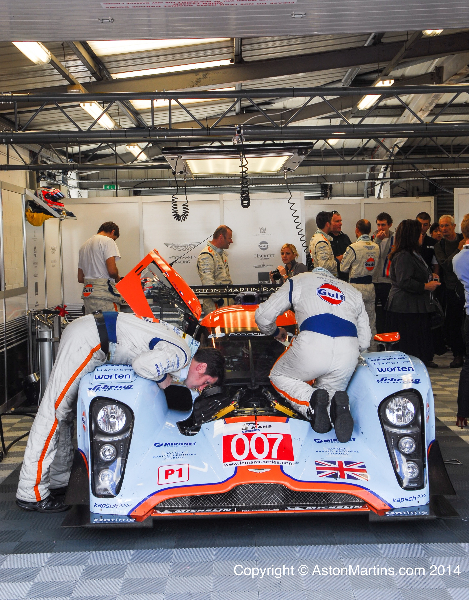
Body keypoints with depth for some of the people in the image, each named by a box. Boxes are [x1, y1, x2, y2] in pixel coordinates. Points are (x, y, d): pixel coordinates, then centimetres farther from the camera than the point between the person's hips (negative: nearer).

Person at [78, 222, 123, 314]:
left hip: (87, 293, 8)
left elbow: (80, 279, 22)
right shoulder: (108, 241, -3)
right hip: (104, 295, -8)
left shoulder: (84, 245, 22)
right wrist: (117, 279, 4)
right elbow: (112, 271, -15)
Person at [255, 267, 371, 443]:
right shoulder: (354, 291, 34)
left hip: (312, 345, -3)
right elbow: (364, 342, 30)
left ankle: (311, 402, -7)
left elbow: (263, 316, 21)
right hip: (349, 352, 4)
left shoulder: (299, 281, 25)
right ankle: (339, 404, -9)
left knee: (278, 376, 23)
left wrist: (274, 331, 43)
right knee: (330, 389, 28)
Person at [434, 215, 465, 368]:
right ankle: (458, 354, 13)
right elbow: (445, 265, -10)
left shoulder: (464, 239, 5)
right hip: (452, 289, 1)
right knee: (453, 323, 2)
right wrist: (459, 249, -13)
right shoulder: (439, 246, 5)